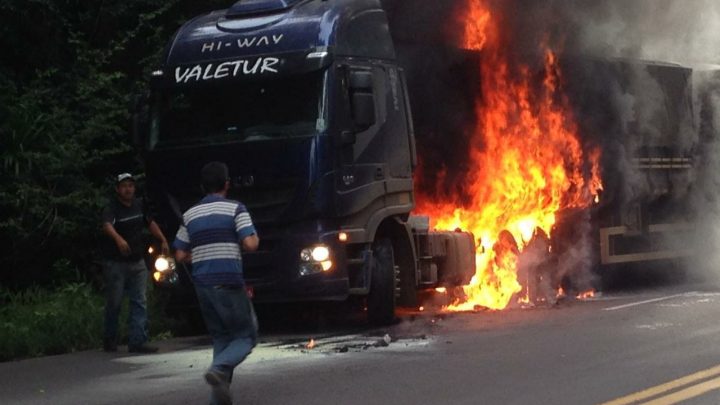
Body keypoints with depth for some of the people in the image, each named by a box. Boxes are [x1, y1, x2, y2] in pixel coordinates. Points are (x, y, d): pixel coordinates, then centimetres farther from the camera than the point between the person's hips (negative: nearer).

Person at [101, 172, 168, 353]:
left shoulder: (139, 205, 4)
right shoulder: (111, 209, -16)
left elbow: (150, 223, 23)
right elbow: (107, 226, -38)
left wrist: (163, 240, 16)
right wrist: (118, 239, -58)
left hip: (137, 263, 5)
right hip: (116, 264, -5)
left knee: (139, 302, -3)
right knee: (114, 304, 4)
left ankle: (137, 341, -6)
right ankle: (110, 341, 19)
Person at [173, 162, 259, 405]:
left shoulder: (190, 215, 11)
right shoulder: (235, 209, -4)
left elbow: (181, 256, 10)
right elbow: (250, 244, -14)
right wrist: (255, 238, 9)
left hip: (203, 285, 5)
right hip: (229, 283, -5)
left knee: (221, 338, 14)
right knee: (246, 336, 6)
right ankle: (219, 369, -22)